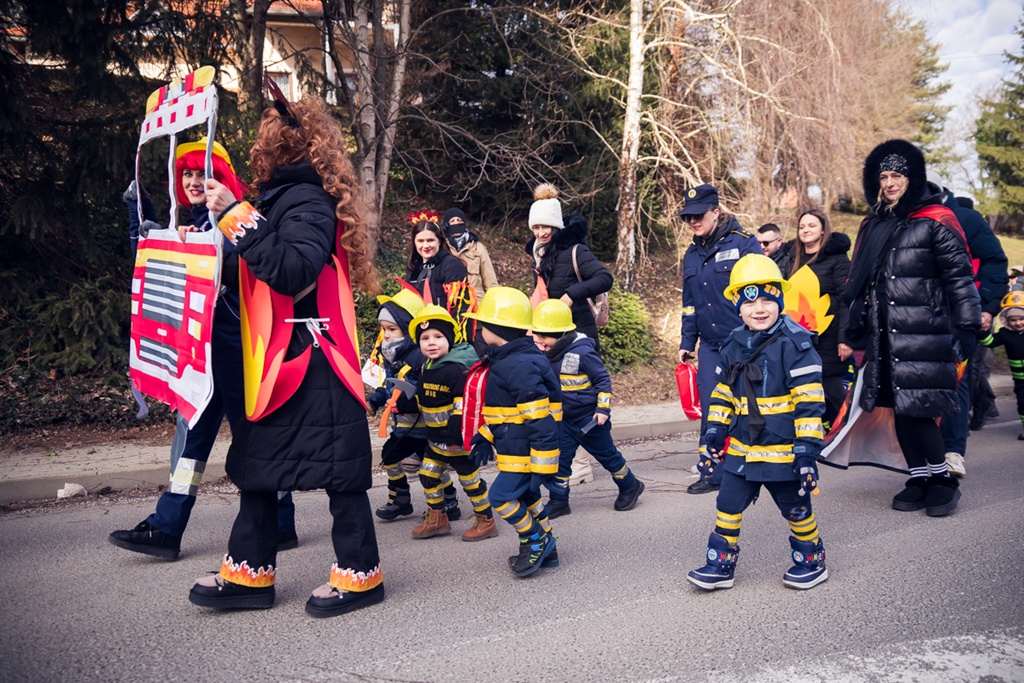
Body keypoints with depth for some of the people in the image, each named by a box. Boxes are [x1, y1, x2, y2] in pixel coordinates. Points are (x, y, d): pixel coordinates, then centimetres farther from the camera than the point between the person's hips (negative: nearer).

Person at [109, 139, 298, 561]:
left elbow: (239, 269, -20)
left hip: (233, 339, -8)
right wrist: (138, 208, 14)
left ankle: (278, 525, 12)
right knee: (192, 428, 8)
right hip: (200, 340, 8)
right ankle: (166, 527, 13)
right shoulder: (190, 221, 16)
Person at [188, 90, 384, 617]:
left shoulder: (307, 200, -12)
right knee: (256, 465, 13)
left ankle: (360, 573, 12)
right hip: (277, 361, 10)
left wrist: (238, 217, -24)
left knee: (337, 469, -1)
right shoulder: (284, 196, 16)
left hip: (312, 363, -10)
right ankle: (249, 573, 23)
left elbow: (292, 270, -28)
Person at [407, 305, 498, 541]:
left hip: (457, 436, -9)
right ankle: (437, 519, 28)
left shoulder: (456, 369, -23)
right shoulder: (426, 367, 6)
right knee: (428, 474, 14)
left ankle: (486, 521, 18)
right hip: (436, 437, 9)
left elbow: (465, 402, -26)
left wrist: (457, 431, -28)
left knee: (469, 477, 3)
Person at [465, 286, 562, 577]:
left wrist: (542, 464, -25)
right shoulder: (504, 360, 10)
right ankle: (545, 549, 31)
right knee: (527, 497, 19)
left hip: (525, 453, -11)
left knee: (502, 496, -8)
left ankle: (536, 541, 9)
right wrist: (484, 439, 19)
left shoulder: (519, 366, -24)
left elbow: (540, 419, -26)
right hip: (514, 449, 11)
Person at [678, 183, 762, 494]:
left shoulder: (743, 243, -6)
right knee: (710, 409, 3)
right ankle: (711, 472, 12)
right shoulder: (692, 255, 13)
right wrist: (687, 342, 16)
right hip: (710, 346, 5)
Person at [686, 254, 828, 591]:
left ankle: (811, 561, 33)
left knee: (796, 509, 12)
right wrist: (716, 429, 11)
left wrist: (807, 446, -19)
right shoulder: (733, 346, 5)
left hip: (783, 451, -5)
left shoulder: (794, 343, -15)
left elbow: (810, 400, -17)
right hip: (741, 449, 6)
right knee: (728, 506, 8)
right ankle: (720, 565, 20)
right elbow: (723, 392, 16)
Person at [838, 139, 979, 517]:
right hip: (884, 336, 6)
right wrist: (850, 335, 18)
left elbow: (959, 278, -7)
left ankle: (943, 479, 10)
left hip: (924, 337, -6)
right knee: (899, 410, 7)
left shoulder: (936, 222, -3)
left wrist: (965, 332, -13)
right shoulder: (873, 226, 16)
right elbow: (859, 284, 18)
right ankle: (919, 478, 20)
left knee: (916, 409, -8)